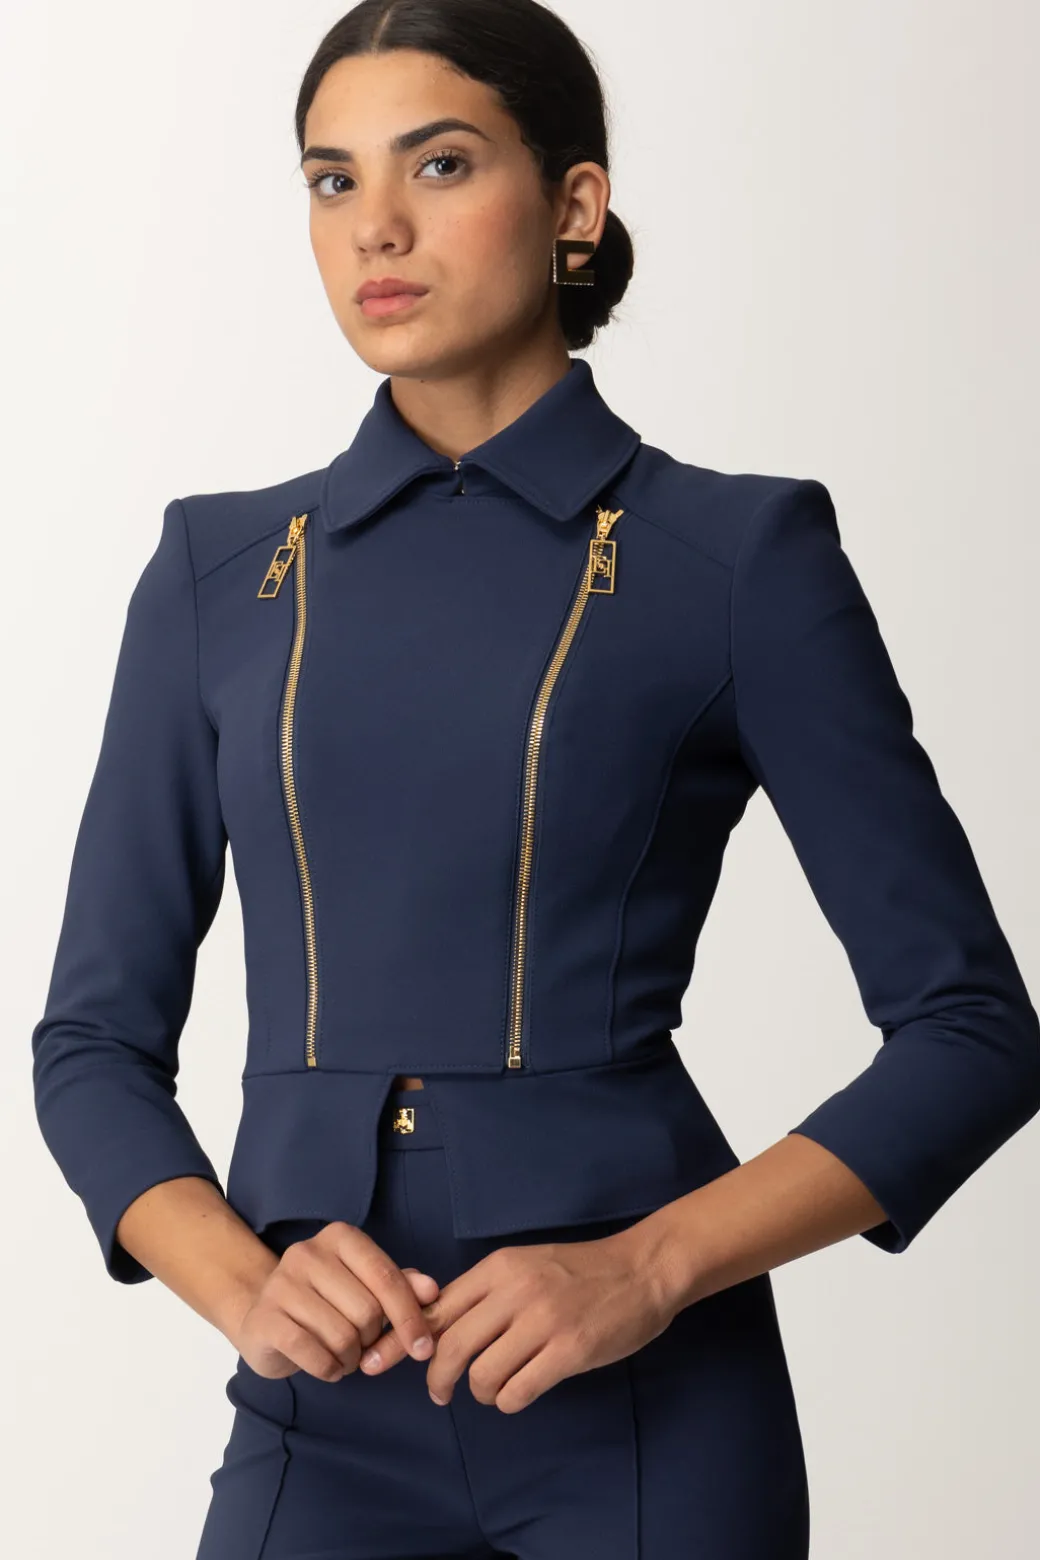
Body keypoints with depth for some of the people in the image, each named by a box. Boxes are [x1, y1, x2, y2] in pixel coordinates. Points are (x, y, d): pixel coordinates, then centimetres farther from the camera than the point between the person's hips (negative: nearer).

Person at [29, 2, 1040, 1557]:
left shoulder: (735, 552, -3)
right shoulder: (221, 568, 6)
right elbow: (98, 1036, 8)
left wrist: (649, 1269, -15)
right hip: (324, 1423, 3)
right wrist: (245, 1282, -10)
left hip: (646, 1416, -2)